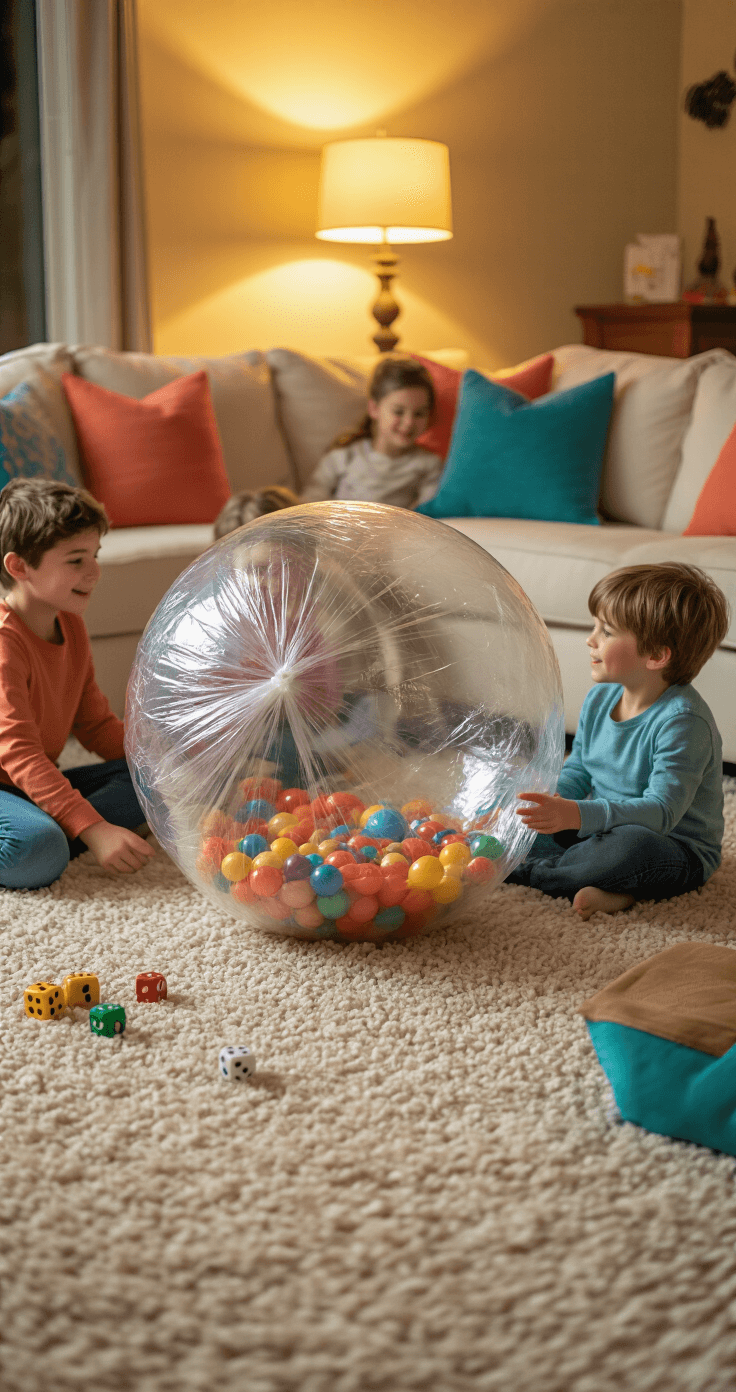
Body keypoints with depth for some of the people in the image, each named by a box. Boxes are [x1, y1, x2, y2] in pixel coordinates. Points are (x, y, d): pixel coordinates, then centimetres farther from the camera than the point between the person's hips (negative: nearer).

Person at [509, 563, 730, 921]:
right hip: (601, 825, 8)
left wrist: (578, 814, -44)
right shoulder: (600, 698, 1)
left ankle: (530, 871, -19)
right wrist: (550, 801, -10)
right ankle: (604, 889, -21)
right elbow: (577, 770, 14)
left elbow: (661, 811, -33)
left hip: (678, 851, -8)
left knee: (633, 845, -41)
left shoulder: (682, 721, -25)